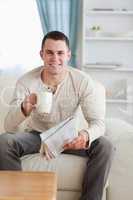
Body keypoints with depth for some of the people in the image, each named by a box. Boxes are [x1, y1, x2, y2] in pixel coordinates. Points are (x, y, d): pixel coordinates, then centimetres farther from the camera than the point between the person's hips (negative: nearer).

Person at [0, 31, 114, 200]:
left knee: (104, 146, -25)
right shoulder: (26, 81, -18)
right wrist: (24, 109, -48)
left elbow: (98, 122, -19)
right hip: (35, 135, 0)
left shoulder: (83, 81, -17)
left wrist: (86, 135, -45)